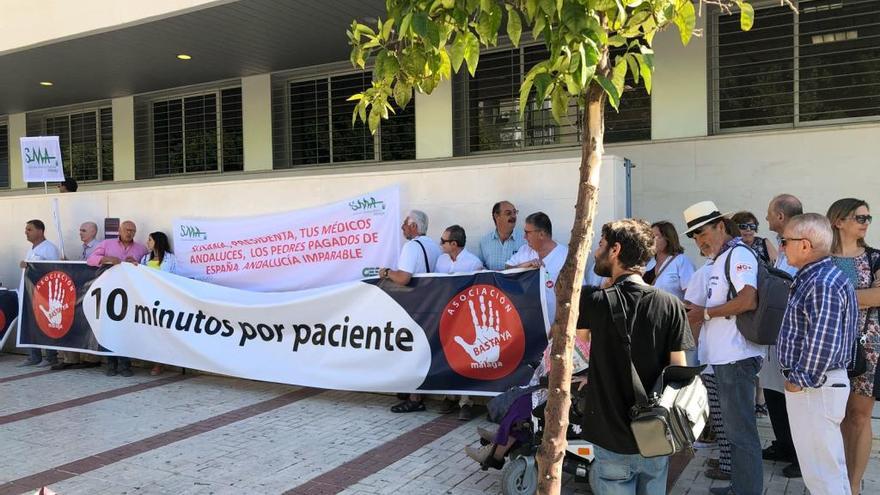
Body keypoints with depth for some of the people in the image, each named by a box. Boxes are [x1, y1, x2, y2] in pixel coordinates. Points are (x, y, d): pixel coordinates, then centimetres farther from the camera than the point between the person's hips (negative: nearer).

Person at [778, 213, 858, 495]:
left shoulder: (823, 284, -21)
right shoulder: (813, 277, 11)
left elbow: (823, 342, -28)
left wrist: (801, 381, -18)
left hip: (815, 387, -10)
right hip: (815, 383, 10)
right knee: (828, 467, 21)